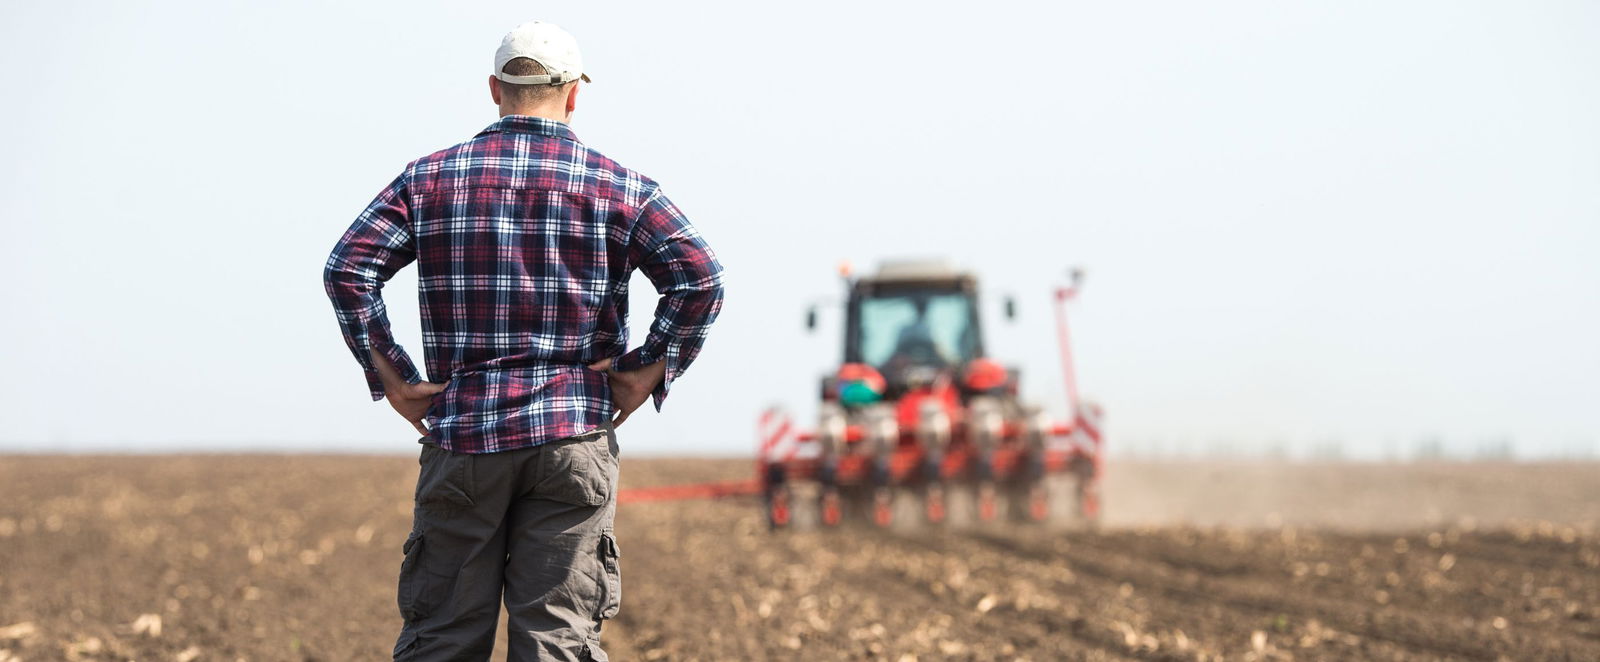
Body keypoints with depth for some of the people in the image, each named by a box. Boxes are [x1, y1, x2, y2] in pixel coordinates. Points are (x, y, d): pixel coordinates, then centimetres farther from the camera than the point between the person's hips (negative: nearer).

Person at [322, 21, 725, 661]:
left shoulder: (431, 177, 7)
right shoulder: (620, 187, 4)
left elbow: (347, 269, -3)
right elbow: (700, 279, -8)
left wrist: (390, 376, 1)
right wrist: (649, 371, -1)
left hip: (461, 436, 1)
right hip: (572, 439, -1)